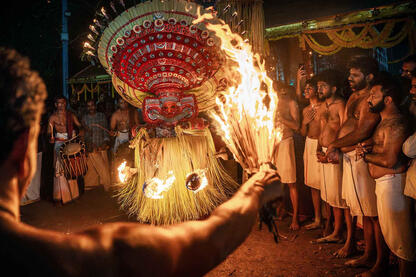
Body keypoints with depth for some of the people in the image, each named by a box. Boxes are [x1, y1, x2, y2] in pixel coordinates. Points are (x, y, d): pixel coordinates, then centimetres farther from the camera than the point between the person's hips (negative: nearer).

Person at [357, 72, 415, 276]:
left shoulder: (395, 124, -19)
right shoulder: (384, 120, 14)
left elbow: (389, 160, -25)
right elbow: (379, 145, 21)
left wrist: (365, 155, -10)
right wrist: (368, 146, -2)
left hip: (392, 182, -11)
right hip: (380, 181, 11)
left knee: (398, 233, 1)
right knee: (379, 223, 21)